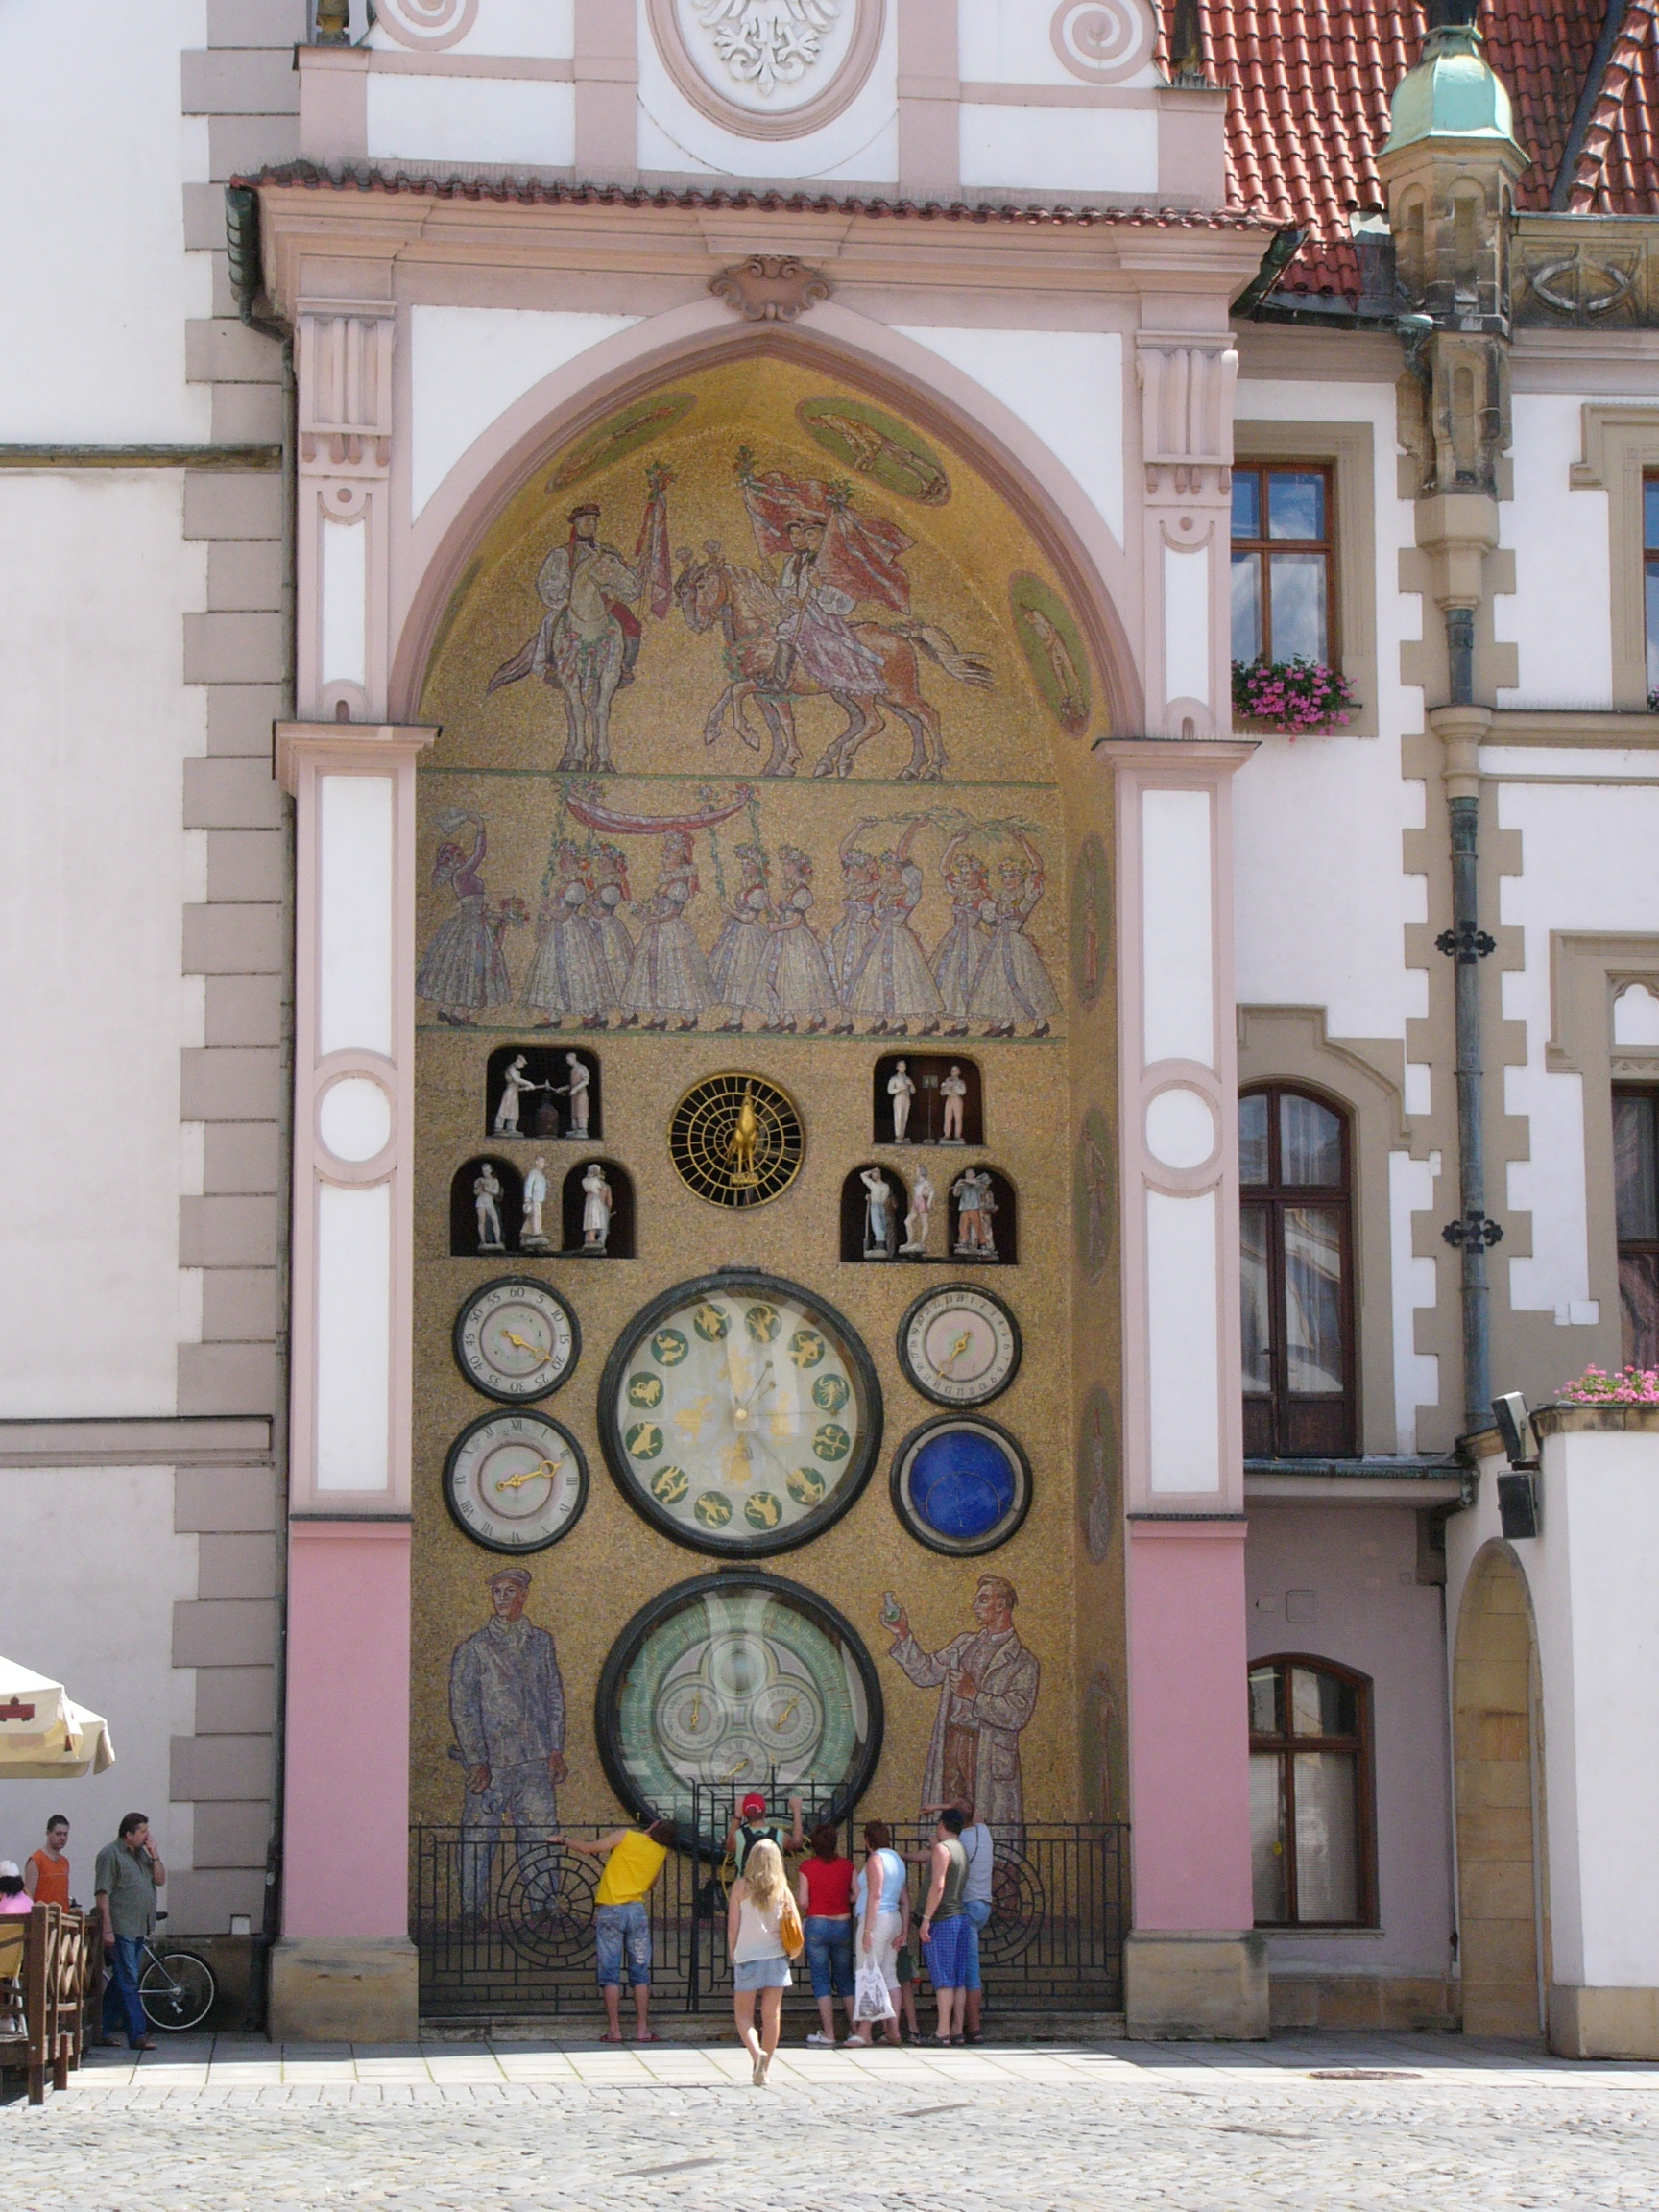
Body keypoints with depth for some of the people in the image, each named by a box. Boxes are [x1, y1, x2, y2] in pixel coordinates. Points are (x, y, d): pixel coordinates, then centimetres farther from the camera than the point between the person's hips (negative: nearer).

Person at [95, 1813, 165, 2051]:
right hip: (121, 1930, -8)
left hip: (140, 1930, 8)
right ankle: (138, 2034, -9)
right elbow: (102, 1893, -13)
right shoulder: (111, 1854, -8)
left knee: (121, 1982, 12)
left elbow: (160, 1880, 14)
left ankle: (101, 2031, 19)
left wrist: (155, 1856, 0)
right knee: (128, 1982, -8)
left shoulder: (142, 1854, 16)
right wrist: (107, 1929, -18)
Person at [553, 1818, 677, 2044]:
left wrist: (564, 1839, 18)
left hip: (610, 1910, -2)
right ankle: (642, 2029, 6)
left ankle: (614, 2030, -2)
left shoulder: (625, 1836, -2)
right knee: (640, 1972, 9)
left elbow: (587, 1849, 2)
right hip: (637, 1909, 2)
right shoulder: (662, 1853, 8)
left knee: (610, 1972, 1)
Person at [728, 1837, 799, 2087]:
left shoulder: (741, 1886, -4)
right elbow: (795, 1924, 1)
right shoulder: (782, 1889, 1)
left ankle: (757, 2053, -18)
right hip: (776, 1957, 2)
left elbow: (732, 1926, -4)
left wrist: (733, 1955, 9)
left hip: (747, 1956, -2)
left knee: (743, 2013, 7)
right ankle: (764, 2069, 10)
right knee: (771, 2015, 8)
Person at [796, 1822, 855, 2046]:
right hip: (843, 1925, 3)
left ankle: (828, 2034, -1)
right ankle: (855, 2030, 17)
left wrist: (797, 1890, 10)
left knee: (821, 1980, 3)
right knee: (844, 1979, 16)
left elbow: (802, 1902, -10)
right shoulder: (846, 1865, -2)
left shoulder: (808, 1866, -8)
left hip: (817, 1925, -3)